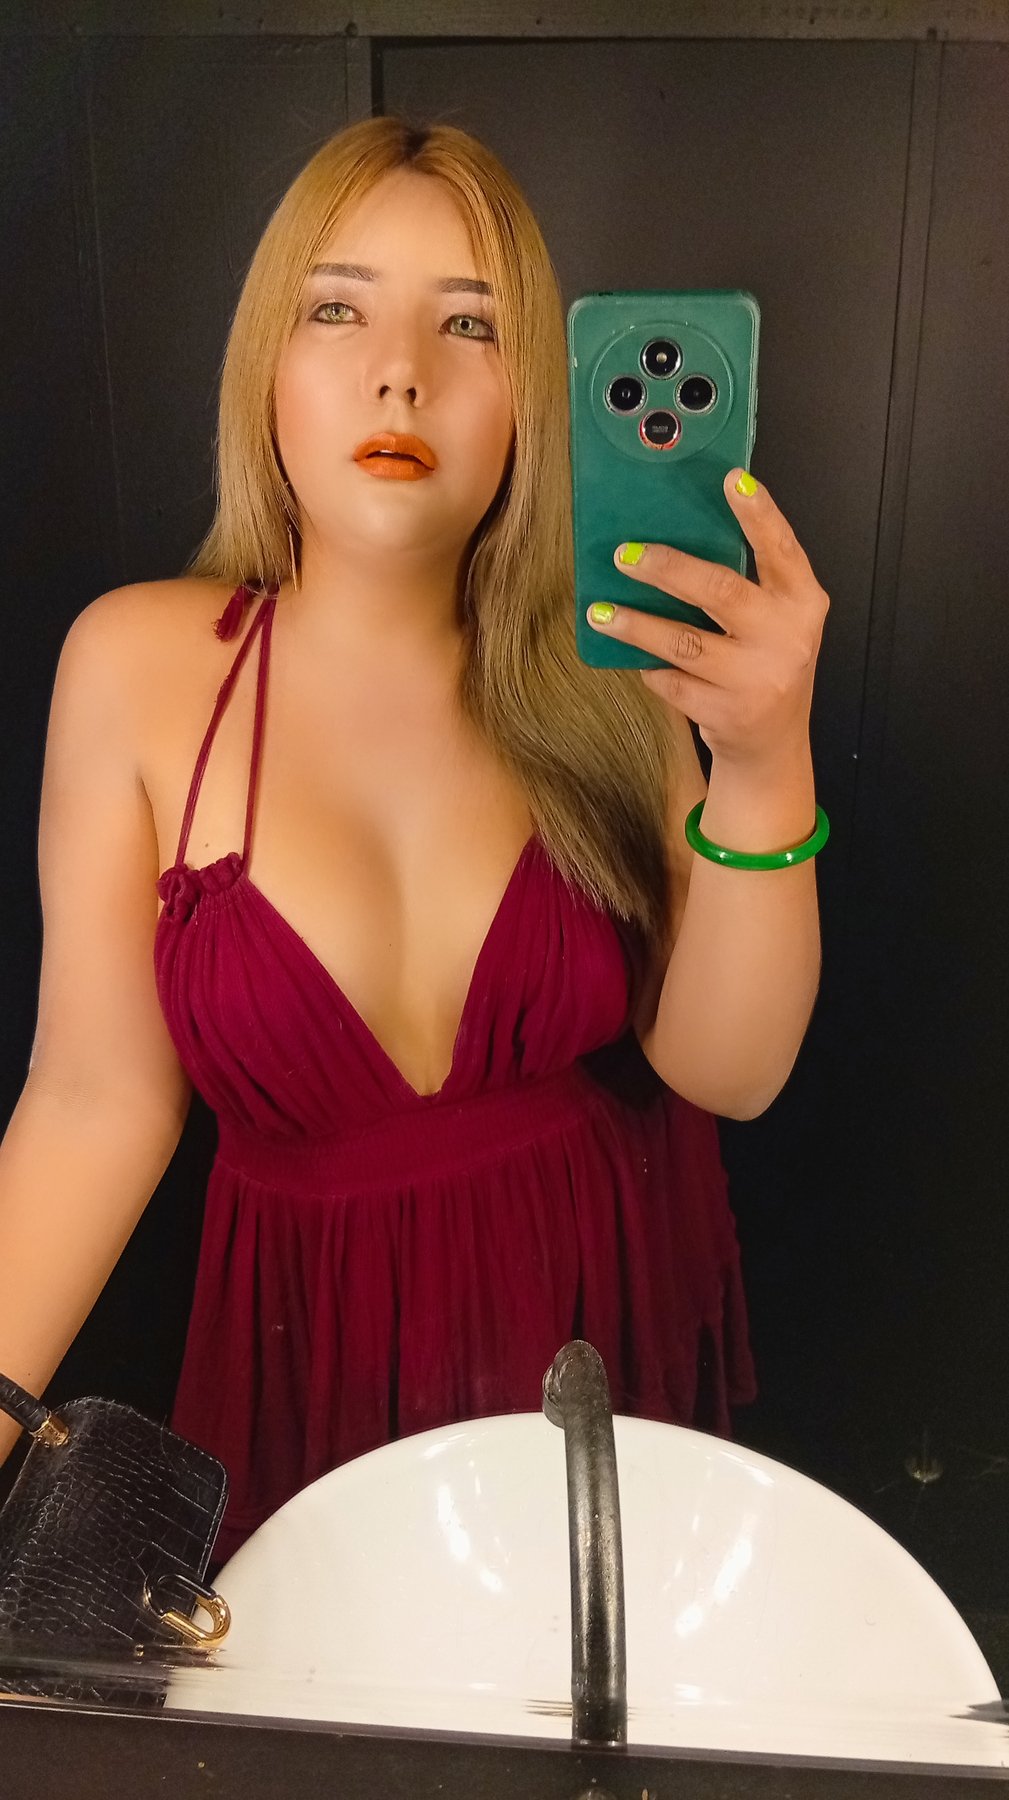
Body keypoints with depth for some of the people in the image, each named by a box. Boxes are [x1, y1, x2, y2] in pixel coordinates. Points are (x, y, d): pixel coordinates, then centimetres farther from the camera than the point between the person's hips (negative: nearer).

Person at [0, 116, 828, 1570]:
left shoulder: (599, 668, -12)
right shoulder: (137, 663, -14)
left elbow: (727, 1069, -16)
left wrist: (765, 766, -30)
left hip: (613, 1301, 2)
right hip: (317, 1332, -1)